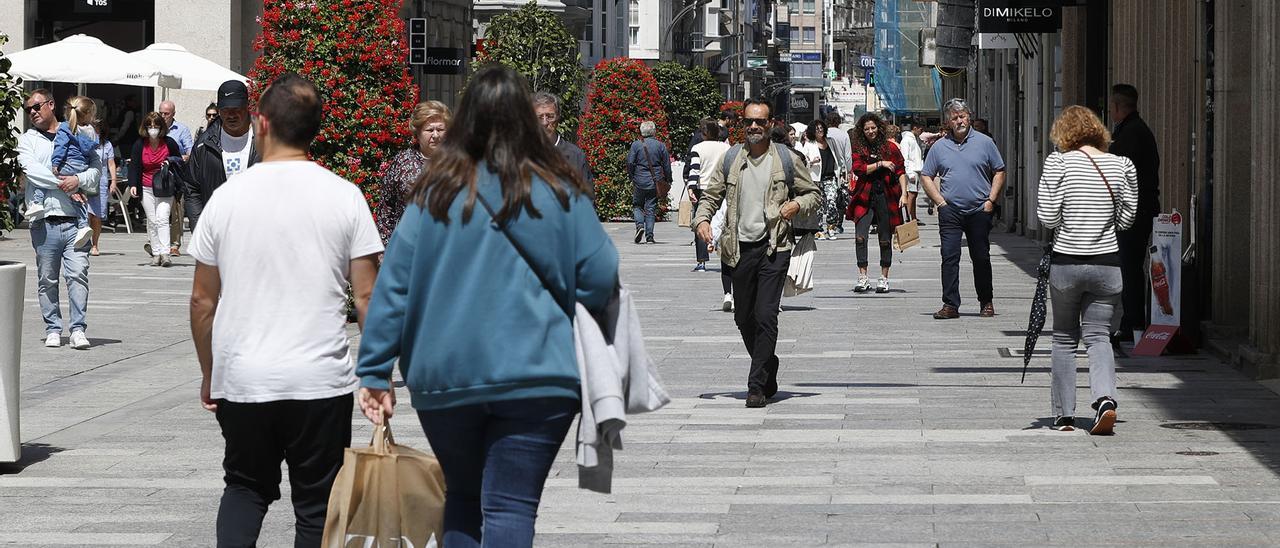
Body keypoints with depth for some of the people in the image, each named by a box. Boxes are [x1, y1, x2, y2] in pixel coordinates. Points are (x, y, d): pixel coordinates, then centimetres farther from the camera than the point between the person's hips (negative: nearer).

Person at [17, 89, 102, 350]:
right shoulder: (27, 140, 11)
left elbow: (97, 167, 6)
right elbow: (31, 169, -7)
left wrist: (78, 180, -13)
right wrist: (63, 185, -13)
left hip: (74, 220, 0)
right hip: (44, 220, 0)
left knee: (78, 274, -8)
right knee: (47, 279, 4)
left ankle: (78, 329, -6)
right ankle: (53, 329, 12)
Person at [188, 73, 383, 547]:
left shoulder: (227, 198, -1)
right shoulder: (344, 197, -4)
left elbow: (203, 300, 5)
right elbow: (367, 296, -4)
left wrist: (209, 375, 17)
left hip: (240, 382, 1)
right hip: (320, 383, -1)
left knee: (245, 488, 19)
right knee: (316, 506, 8)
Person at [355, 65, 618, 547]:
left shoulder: (435, 194, 1)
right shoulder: (558, 193, -3)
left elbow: (392, 286, 0)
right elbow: (600, 281, -2)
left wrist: (375, 371, 3)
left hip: (443, 379, 2)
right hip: (534, 377, -2)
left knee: (462, 498, 19)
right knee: (510, 508, -1)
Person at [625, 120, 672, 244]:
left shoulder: (636, 145, -3)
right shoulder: (661, 146, 1)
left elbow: (630, 163, -6)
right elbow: (667, 166, 4)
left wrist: (631, 177, 6)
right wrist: (667, 180, 15)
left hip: (639, 182, -1)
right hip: (655, 182, 1)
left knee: (637, 205, 14)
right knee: (651, 208, 6)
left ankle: (640, 225, -11)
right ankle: (649, 235, 2)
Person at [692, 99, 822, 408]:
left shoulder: (787, 160, 3)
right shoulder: (730, 160, 9)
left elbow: (814, 195, 11)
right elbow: (711, 195, 14)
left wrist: (797, 204, -10)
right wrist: (702, 219, -6)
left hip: (774, 247, -4)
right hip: (741, 249, 4)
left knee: (765, 316, -13)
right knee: (743, 318, 10)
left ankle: (758, 386, -10)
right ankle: (768, 375, 30)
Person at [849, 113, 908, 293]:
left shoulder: (890, 146, 4)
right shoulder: (859, 148, 7)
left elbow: (901, 171, 4)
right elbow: (858, 169, -7)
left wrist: (904, 193, -5)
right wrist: (880, 164, -13)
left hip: (886, 196, 0)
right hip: (865, 197, 0)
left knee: (885, 239, 5)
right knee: (860, 237, -11)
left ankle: (884, 278, 15)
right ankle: (863, 278, -6)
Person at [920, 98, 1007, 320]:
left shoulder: (984, 143, 4)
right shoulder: (939, 147, 7)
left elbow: (999, 172, 7)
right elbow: (926, 176, 11)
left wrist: (991, 200, -3)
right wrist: (940, 201, -1)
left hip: (980, 210, 0)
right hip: (950, 211, 0)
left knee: (981, 258, 6)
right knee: (949, 257, -7)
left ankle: (986, 302, 18)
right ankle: (950, 304, -6)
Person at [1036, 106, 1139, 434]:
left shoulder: (1058, 163, -8)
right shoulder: (1121, 165, 0)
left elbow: (1047, 217, -10)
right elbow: (1126, 219, 6)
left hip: (1066, 263, -1)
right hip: (1107, 263, 2)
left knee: (1064, 339, 12)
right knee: (1098, 336, 7)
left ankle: (1064, 415, 15)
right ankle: (1105, 398, -18)